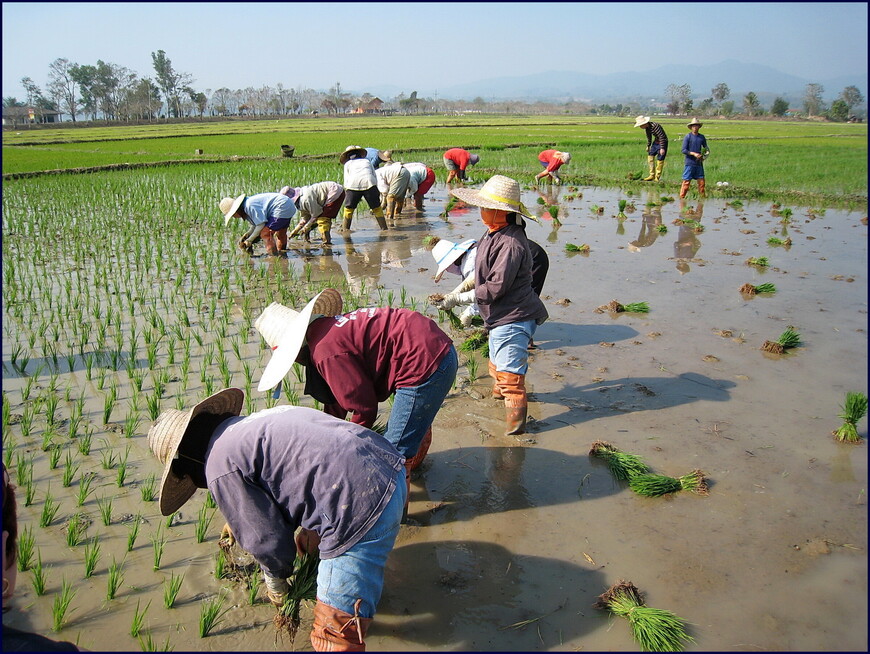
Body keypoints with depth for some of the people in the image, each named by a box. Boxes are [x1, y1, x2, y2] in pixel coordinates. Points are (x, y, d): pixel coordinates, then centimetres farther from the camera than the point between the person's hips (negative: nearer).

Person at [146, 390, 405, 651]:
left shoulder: (221, 468, -7)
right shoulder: (256, 419, 19)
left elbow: (267, 540, -3)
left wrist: (275, 581, 19)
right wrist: (239, 520, 42)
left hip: (364, 512, -10)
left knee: (335, 632, 0)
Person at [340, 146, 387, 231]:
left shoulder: (348, 163, 26)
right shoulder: (367, 161, 31)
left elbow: (346, 182, 18)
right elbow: (375, 177, 23)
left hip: (354, 184, -1)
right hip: (369, 183, 1)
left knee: (348, 208, 13)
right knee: (376, 208, 10)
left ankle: (345, 229, 13)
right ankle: (384, 227, 8)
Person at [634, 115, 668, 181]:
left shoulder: (655, 126, -28)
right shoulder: (647, 127, -1)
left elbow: (662, 137, -28)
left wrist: (662, 148, -29)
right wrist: (648, 146, 24)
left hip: (663, 142, -9)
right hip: (656, 141, 9)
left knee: (660, 159, -5)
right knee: (650, 155, 7)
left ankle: (657, 177, 4)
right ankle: (652, 175, 11)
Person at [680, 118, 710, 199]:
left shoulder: (702, 137, 10)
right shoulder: (687, 137, -4)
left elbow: (706, 148, 19)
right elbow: (684, 150, -7)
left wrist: (706, 153, -3)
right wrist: (694, 154, -17)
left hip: (699, 163, 4)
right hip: (690, 163, -4)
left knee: (701, 181, 5)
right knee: (686, 181, -5)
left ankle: (703, 196, 14)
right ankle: (681, 197, 1)